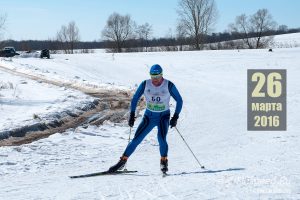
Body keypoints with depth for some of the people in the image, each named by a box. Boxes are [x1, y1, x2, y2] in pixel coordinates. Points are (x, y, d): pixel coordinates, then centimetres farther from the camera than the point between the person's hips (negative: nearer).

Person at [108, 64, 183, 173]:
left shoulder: (169, 85, -12)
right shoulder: (145, 84, -7)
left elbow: (179, 100, -3)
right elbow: (135, 98, 3)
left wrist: (175, 117, -11)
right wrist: (132, 115, -4)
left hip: (164, 116, -2)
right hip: (149, 116, 2)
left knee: (161, 138, -25)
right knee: (136, 139, -5)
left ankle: (164, 162, -4)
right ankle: (122, 161, 6)